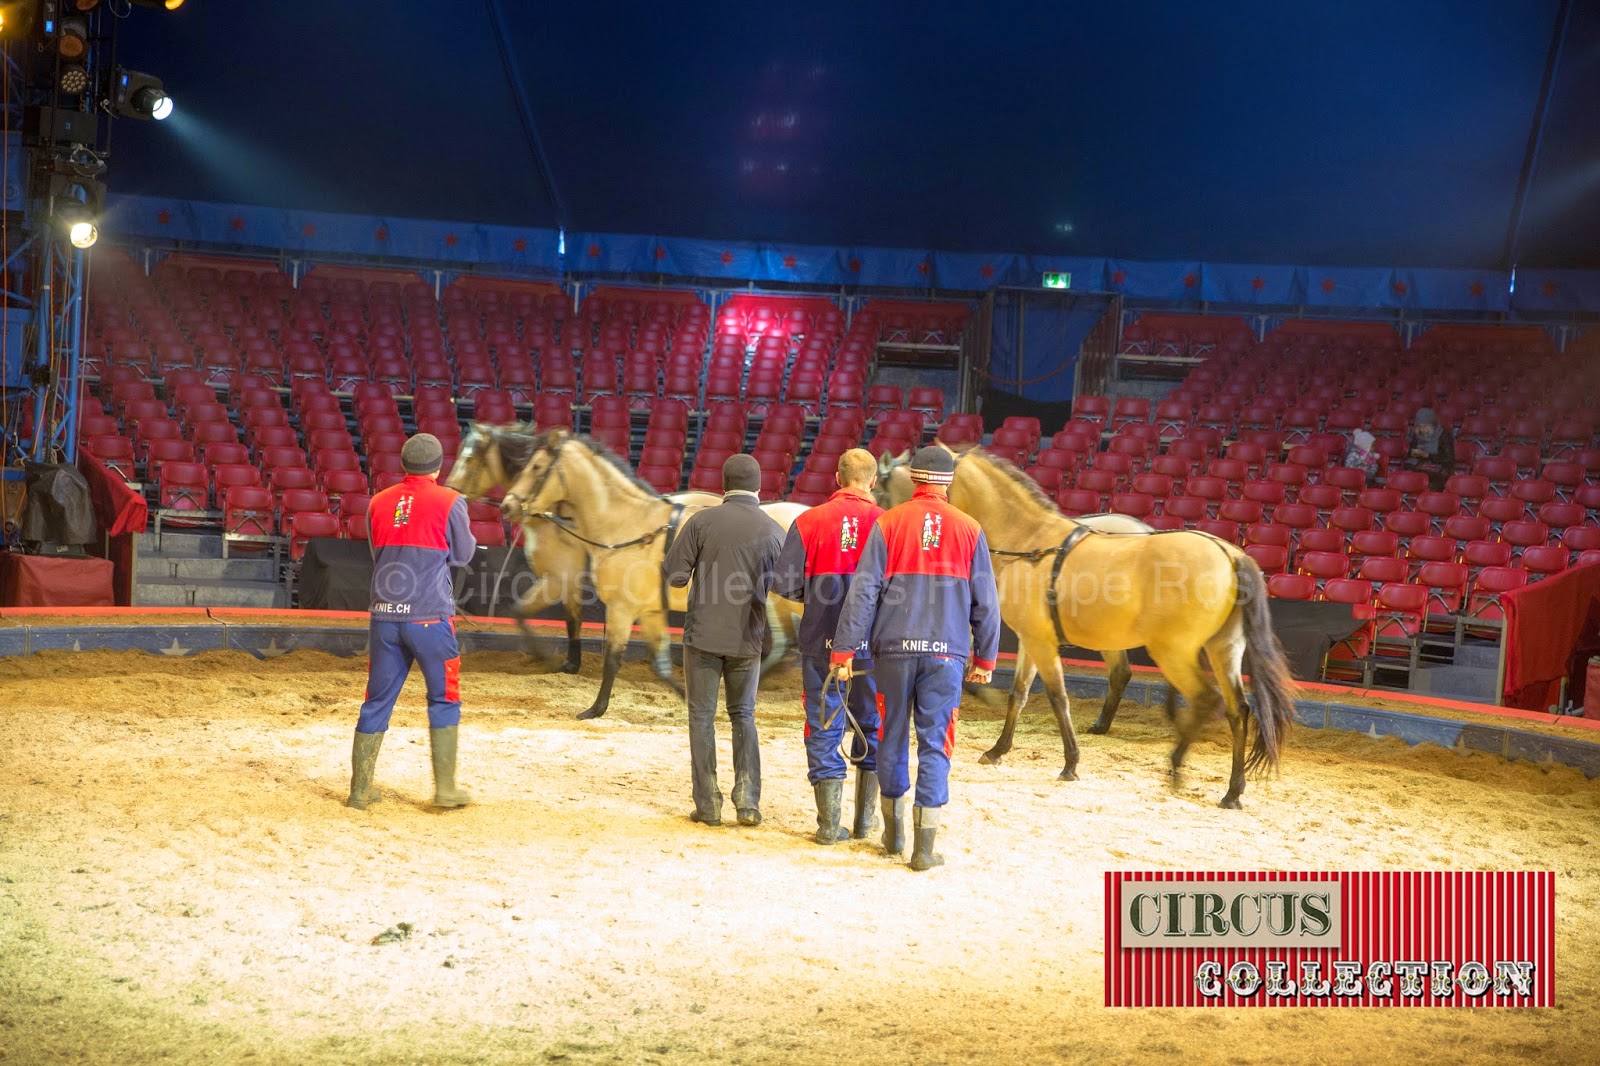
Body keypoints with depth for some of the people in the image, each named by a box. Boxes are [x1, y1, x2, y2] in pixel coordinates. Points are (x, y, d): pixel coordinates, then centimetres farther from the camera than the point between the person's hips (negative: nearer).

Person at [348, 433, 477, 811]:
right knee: (444, 699, 9)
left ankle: (360, 790, 12)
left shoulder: (379, 503, 8)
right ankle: (445, 787, 7)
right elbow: (462, 555, 5)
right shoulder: (450, 501, -5)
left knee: (377, 701, 10)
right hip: (430, 616, -4)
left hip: (384, 616, 4)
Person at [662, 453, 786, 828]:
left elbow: (674, 575, -8)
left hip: (704, 635, -2)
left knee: (702, 716, 9)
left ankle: (708, 804, 7)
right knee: (743, 715, 17)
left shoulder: (702, 521, -7)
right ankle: (748, 799, 6)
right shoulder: (773, 531, -2)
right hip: (748, 641, 2)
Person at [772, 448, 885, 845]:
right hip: (873, 644, 0)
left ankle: (829, 823, 5)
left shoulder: (809, 521, -4)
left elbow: (785, 584, -6)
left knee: (824, 727, 7)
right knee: (873, 727, 15)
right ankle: (866, 819, 20)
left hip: (822, 641, 0)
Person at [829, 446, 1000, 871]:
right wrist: (985, 658, 14)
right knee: (935, 744, 2)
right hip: (946, 652, 0)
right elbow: (985, 602, 6)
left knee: (893, 736, 14)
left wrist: (844, 649, -2)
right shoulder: (969, 530, 3)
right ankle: (924, 848, -1)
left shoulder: (888, 524, 0)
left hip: (894, 648, 0)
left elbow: (863, 591, -4)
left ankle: (894, 833, 26)